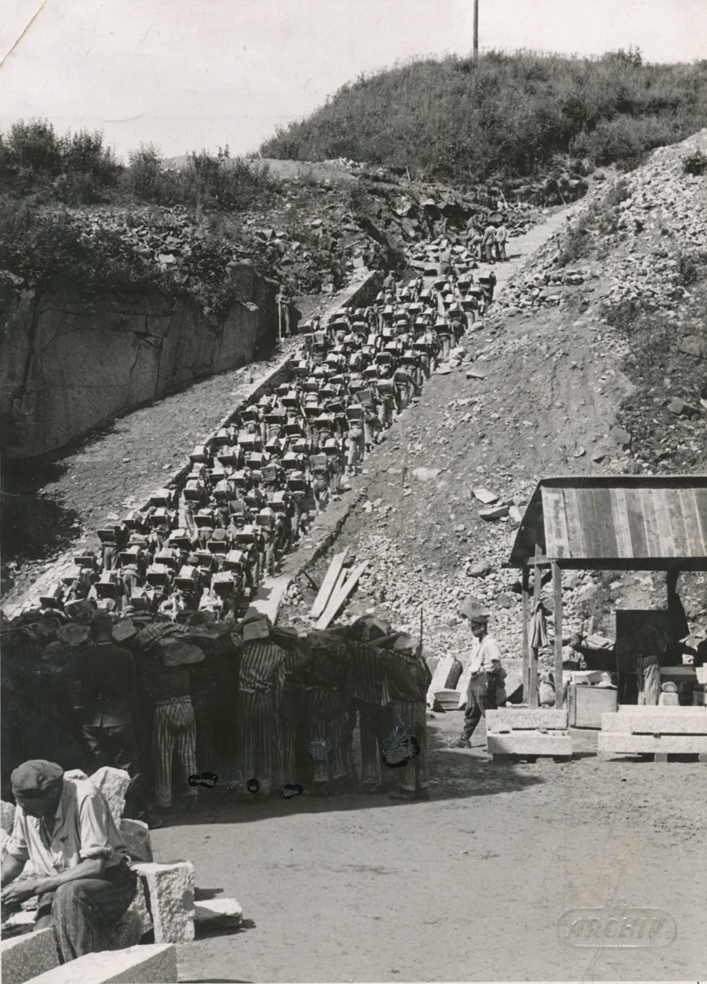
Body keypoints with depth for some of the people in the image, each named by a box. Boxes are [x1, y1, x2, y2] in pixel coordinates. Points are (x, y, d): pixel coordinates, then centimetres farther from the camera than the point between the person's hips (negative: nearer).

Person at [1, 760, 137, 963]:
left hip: (108, 883, -5)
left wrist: (34, 886, -24)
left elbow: (96, 866, -25)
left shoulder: (85, 798, -23)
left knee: (67, 895, -36)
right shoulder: (26, 804, -3)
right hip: (57, 890, 5)